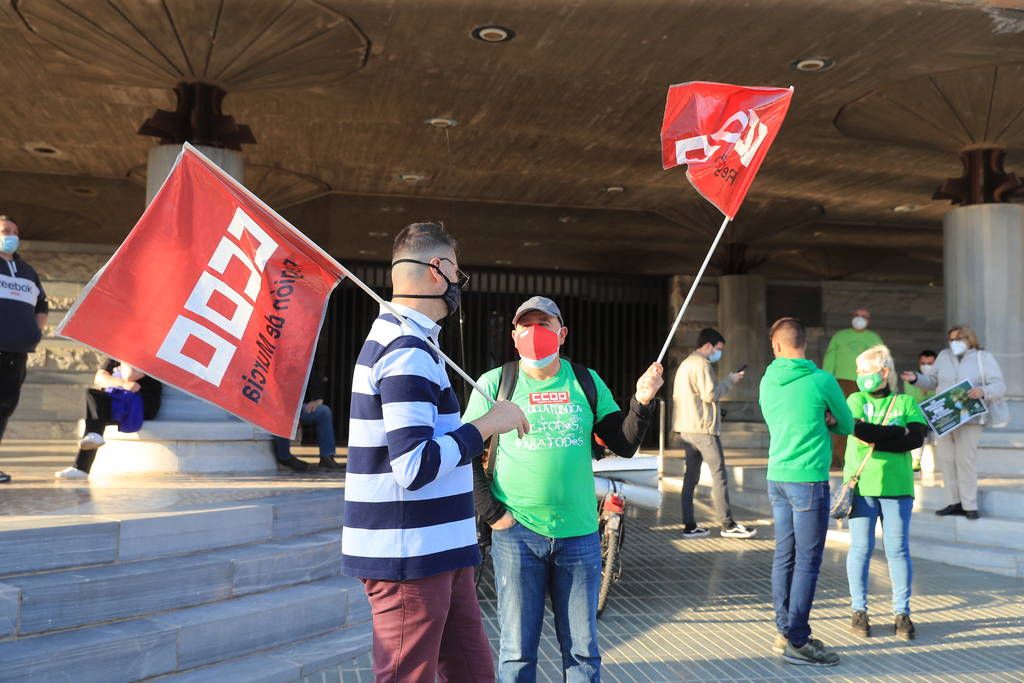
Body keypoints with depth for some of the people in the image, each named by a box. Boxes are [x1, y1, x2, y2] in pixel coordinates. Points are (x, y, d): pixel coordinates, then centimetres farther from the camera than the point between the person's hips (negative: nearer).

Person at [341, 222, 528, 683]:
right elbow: (416, 468, -25)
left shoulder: (392, 336, 14)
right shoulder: (409, 351, -19)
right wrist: (487, 425, -16)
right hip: (410, 557, -10)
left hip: (437, 551, 10)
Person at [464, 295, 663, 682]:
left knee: (582, 651, 12)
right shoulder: (495, 383, -1)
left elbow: (624, 445, 4)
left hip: (579, 535, 2)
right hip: (517, 534, -2)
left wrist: (642, 403, -13)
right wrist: (490, 512, -6)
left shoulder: (587, 382, 6)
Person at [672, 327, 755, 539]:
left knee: (691, 476, 8)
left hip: (686, 428, 10)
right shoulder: (702, 364, -12)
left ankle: (689, 526, 9)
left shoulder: (686, 363, 20)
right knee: (719, 475, -4)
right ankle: (728, 525, -1)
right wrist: (730, 380, -5)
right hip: (703, 428, -10)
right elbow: (710, 394, -18)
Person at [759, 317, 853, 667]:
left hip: (776, 477, 6)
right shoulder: (822, 381, -10)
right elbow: (847, 425, 3)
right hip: (809, 480, -6)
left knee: (784, 557, 12)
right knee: (807, 562, -1)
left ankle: (785, 631, 19)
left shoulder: (767, 382, 6)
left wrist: (818, 421, 8)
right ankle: (797, 641, 2)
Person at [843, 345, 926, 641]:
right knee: (861, 548, 3)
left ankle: (902, 612, 15)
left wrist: (875, 439, -11)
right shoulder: (856, 400, 7)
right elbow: (858, 429, -13)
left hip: (896, 486, 0)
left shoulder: (906, 402, 7)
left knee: (898, 549, 3)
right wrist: (897, 433, -13)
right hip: (861, 485, 0)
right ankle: (859, 610, 14)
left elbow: (917, 438, -8)